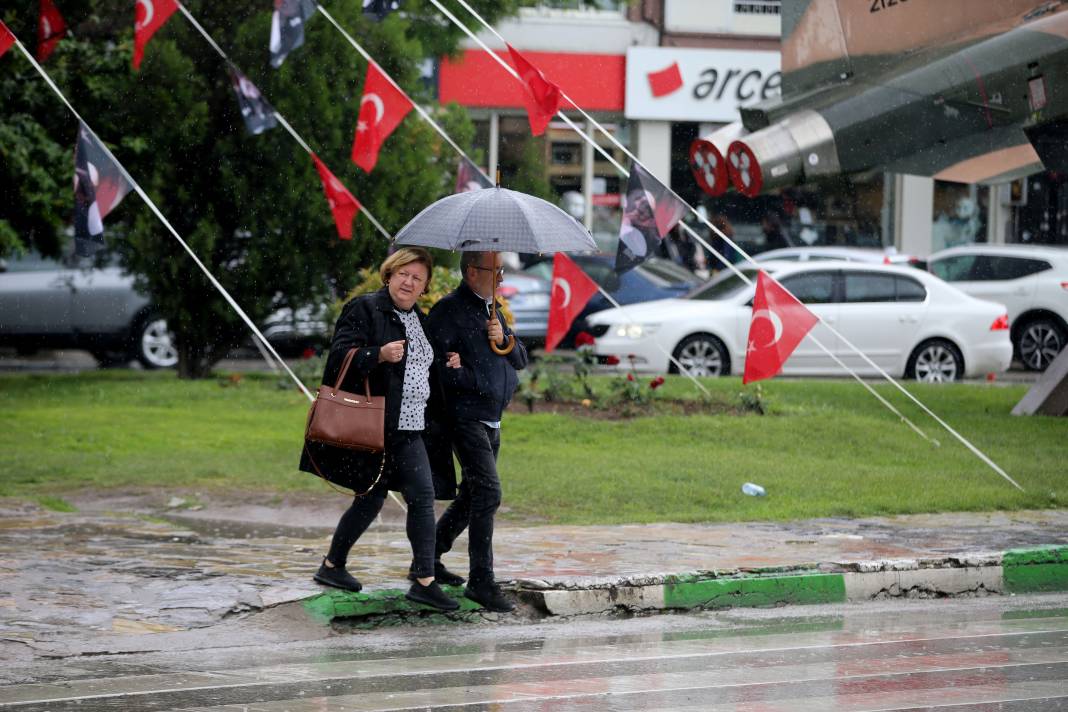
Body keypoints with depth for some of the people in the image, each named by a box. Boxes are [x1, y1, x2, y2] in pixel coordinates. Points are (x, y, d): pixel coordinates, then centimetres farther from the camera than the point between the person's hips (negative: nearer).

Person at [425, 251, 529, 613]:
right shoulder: (449, 310, -10)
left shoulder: (491, 309, 18)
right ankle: (481, 580, -15)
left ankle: (429, 559, 29)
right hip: (465, 416, -9)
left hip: (491, 420, 9)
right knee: (488, 492, -16)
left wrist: (504, 339, -3)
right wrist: (471, 380, -17)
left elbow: (521, 360, 17)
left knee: (472, 495, 15)